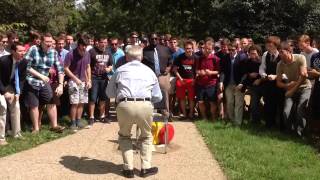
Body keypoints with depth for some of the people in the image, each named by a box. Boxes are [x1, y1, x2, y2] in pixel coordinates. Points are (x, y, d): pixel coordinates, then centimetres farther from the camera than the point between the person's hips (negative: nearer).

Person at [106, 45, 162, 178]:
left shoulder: (120, 70, 18)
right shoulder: (149, 71, 20)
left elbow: (109, 93, 23)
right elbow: (158, 97, 22)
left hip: (124, 105, 0)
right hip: (145, 106, 0)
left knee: (124, 136, 25)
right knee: (146, 136, 25)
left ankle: (128, 169, 18)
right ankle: (145, 168, 18)